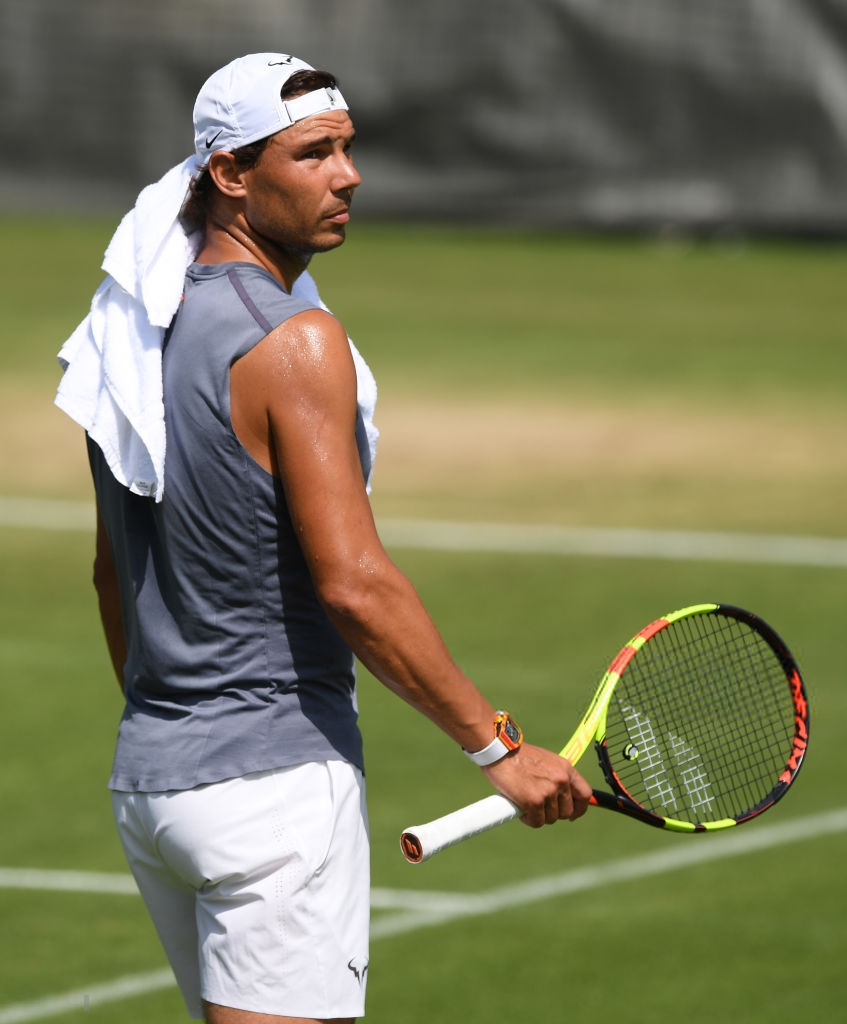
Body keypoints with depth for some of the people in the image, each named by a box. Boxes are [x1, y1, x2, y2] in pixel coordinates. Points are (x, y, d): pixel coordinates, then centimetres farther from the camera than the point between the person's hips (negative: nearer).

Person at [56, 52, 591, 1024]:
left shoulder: (140, 331, 10)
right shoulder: (294, 342, -16)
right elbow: (354, 584, -20)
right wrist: (496, 745, -14)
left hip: (147, 770, 9)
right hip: (277, 772, -9)